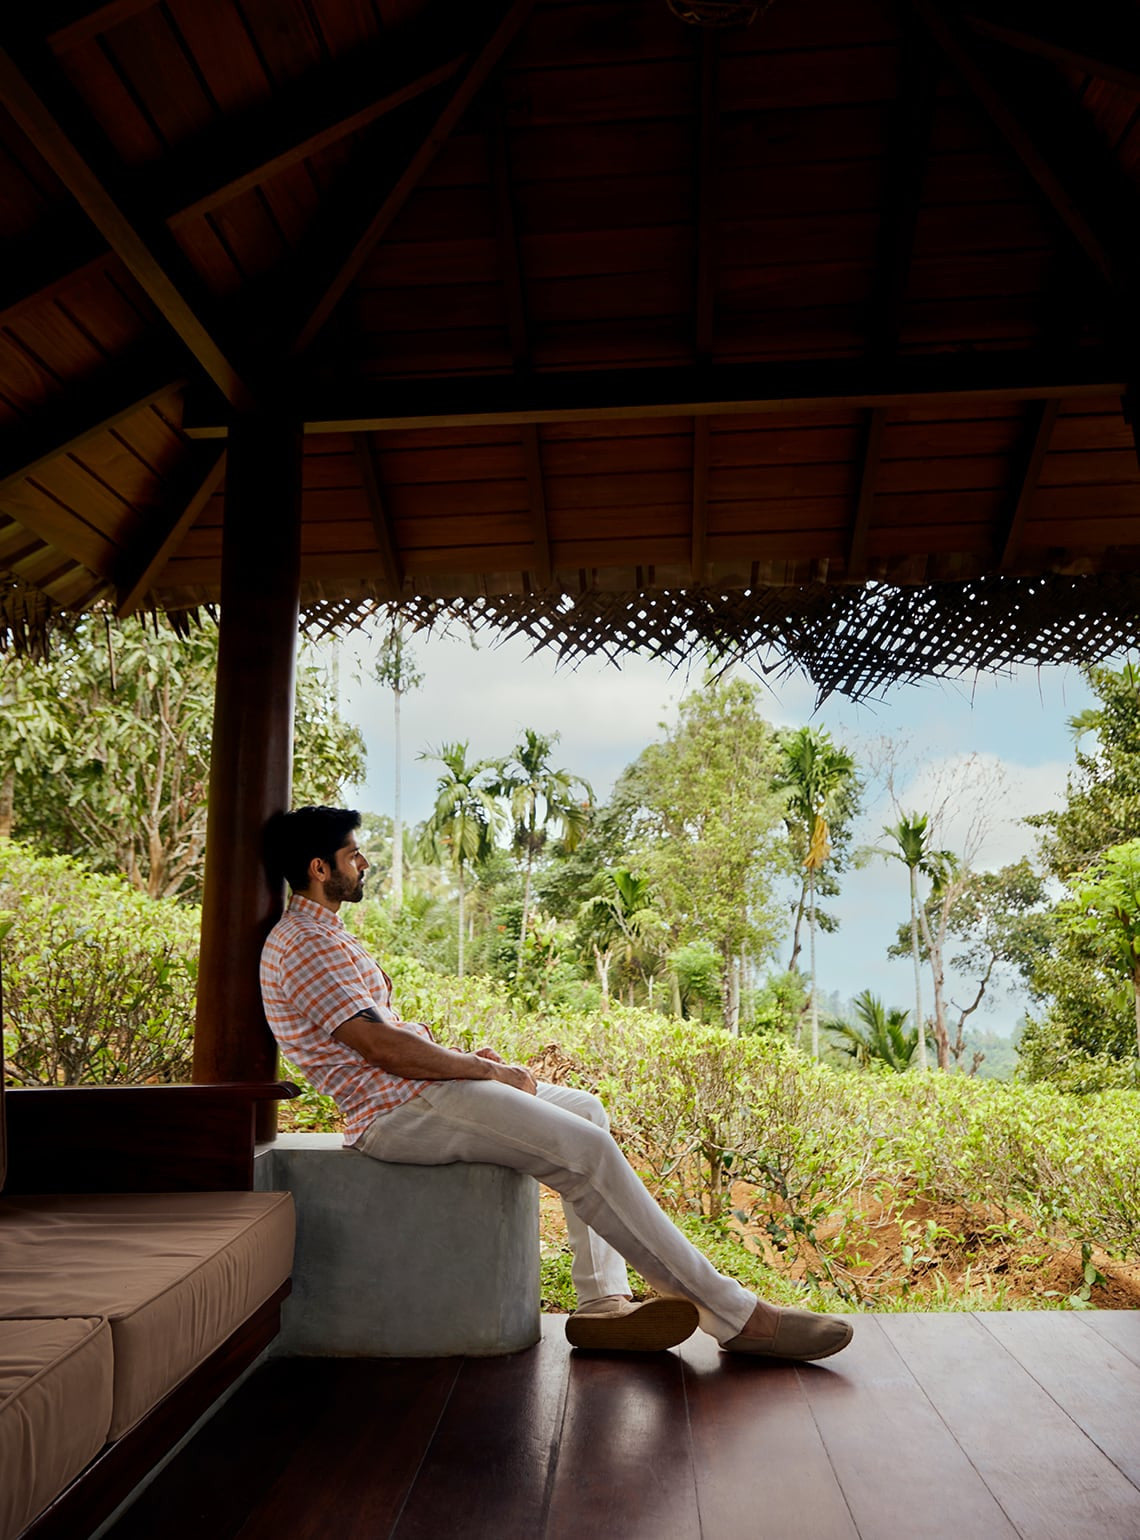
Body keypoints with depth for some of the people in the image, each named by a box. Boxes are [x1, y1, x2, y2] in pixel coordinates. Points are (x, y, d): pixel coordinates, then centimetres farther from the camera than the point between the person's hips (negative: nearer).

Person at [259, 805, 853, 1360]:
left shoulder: (322, 934, 19)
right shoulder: (304, 945, -14)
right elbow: (384, 1047, -21)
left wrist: (462, 1058, 10)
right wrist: (489, 1071, -10)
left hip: (410, 1087, 11)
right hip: (398, 1112, -11)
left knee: (586, 1109, 12)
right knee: (586, 1148, -18)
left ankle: (602, 1302, 1)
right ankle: (735, 1316, -10)